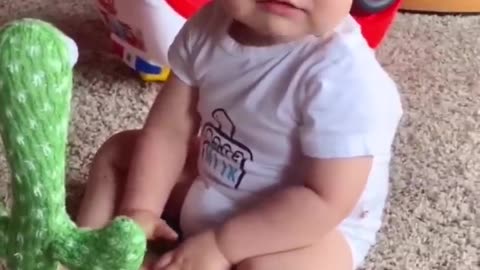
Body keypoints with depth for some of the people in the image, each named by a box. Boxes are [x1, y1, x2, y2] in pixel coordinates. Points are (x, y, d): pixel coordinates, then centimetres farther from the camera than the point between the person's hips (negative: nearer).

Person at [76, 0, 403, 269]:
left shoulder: (344, 79, -33)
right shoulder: (208, 28, -12)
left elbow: (326, 200, -32)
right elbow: (169, 130, -5)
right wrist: (138, 211, -14)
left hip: (314, 224, -6)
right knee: (118, 152, 10)